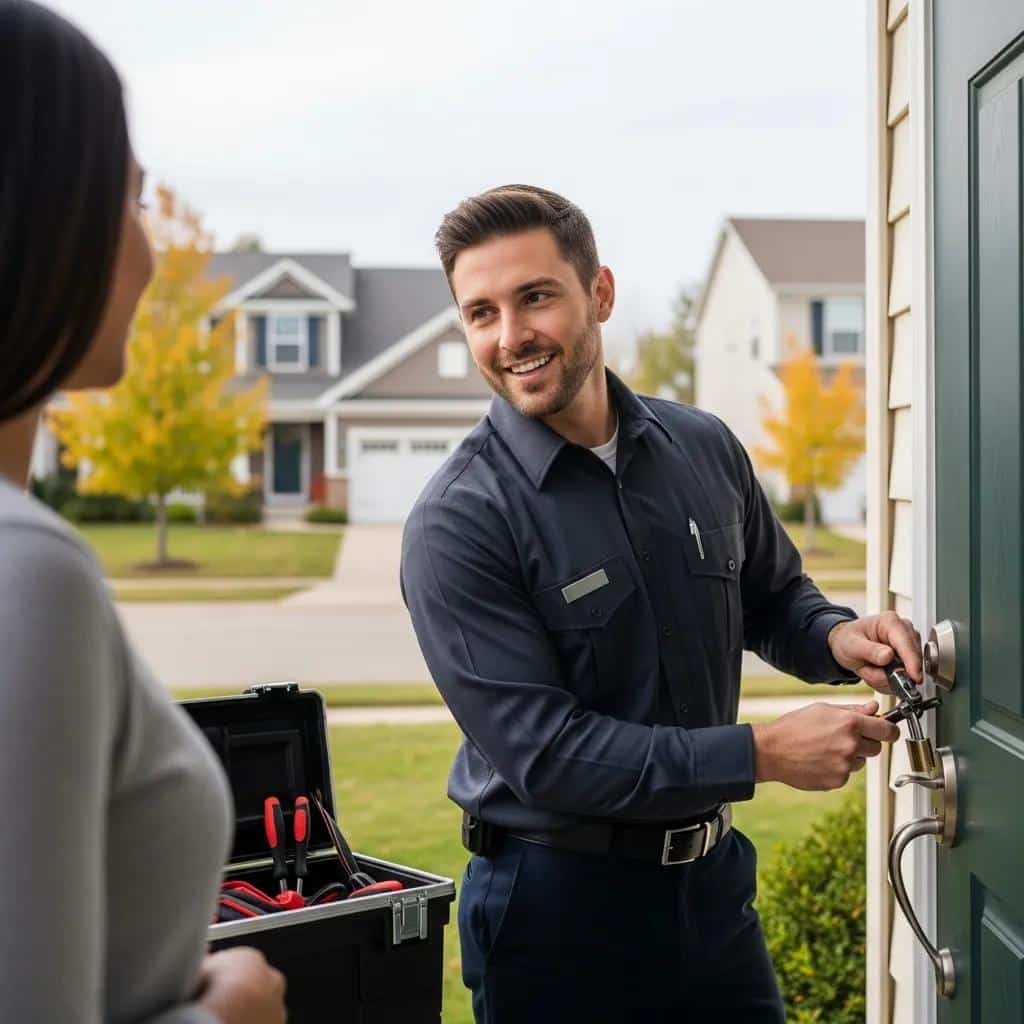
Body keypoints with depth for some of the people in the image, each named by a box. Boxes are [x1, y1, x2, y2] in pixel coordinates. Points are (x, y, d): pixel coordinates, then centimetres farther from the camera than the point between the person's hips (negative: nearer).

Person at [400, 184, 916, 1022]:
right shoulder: (457, 522, -18)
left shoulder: (704, 449, -1)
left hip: (713, 879, 5)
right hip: (555, 900, -4)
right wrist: (763, 755, -22)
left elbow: (772, 599, 15)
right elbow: (544, 753, -21)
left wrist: (836, 637, -8)